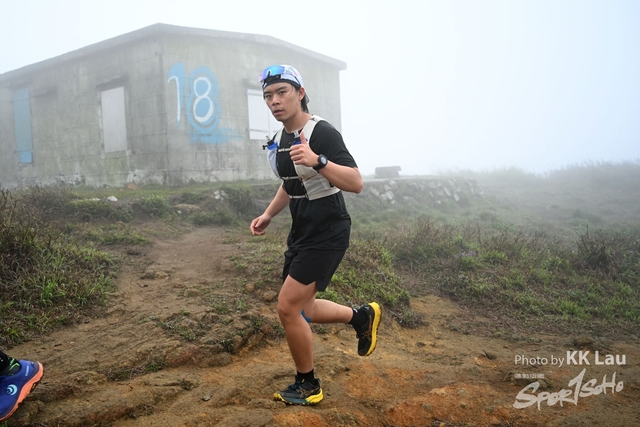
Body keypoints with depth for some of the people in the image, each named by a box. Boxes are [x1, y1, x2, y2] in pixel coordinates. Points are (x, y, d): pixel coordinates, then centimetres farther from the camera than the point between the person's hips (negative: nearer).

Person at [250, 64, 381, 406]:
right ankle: (362, 316, 35)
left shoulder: (322, 133, -18)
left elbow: (356, 183, -27)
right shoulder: (280, 139, 8)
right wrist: (268, 215, 13)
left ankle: (307, 386, 12)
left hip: (327, 234, -9)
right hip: (301, 233, 9)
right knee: (300, 311, 14)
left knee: (288, 308, -9)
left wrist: (317, 161, -40)